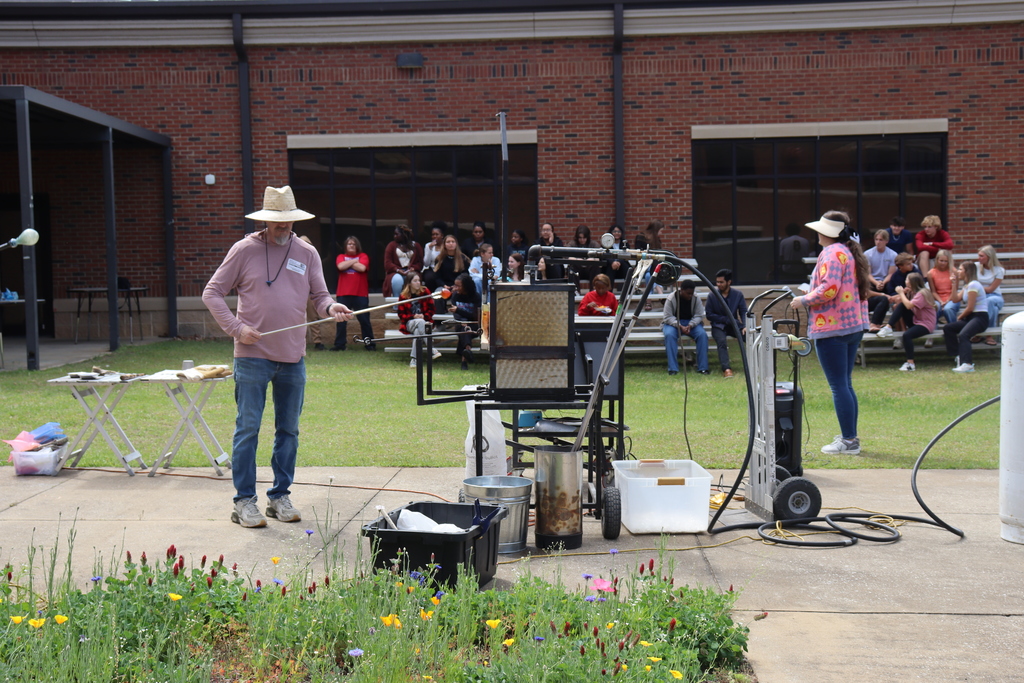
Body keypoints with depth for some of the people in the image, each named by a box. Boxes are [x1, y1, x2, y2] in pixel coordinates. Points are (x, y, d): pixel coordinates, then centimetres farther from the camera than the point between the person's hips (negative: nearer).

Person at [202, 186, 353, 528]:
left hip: (293, 358, 4)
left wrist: (330, 307, -17)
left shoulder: (307, 253, 8)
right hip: (252, 356, -3)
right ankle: (244, 500, 9)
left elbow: (320, 295, 6)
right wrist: (236, 328, -11)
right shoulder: (244, 249, -1)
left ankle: (280, 496, 23)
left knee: (288, 429, 10)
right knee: (248, 428, -1)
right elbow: (212, 293, 1)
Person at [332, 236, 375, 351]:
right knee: (341, 320, 2)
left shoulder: (363, 256, 8)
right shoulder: (341, 256, 11)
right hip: (343, 294, 1)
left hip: (361, 294, -1)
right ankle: (340, 344, 9)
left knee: (364, 320, 1)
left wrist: (348, 263, -3)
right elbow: (341, 266, -11)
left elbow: (362, 268, -12)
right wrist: (354, 261, -3)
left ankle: (369, 344, 8)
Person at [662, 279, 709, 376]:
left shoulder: (696, 299, -5)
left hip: (691, 323, 2)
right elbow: (668, 317, -15)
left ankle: (702, 367, -24)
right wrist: (680, 326, -29)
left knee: (702, 334, -29)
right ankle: (673, 369, -35)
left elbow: (699, 316, -6)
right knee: (669, 335, -37)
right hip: (673, 323, -2)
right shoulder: (670, 299, -13)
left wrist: (690, 325, -25)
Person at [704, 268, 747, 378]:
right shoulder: (712, 296, -1)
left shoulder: (738, 295, 5)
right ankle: (726, 369, -45)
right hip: (718, 326, -2)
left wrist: (745, 326, -17)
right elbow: (709, 314, -2)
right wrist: (726, 319, -11)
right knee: (722, 341, -34)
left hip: (734, 325, 2)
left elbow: (744, 312, 2)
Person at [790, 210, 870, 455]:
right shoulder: (852, 252, 17)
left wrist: (803, 300, -10)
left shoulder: (832, 253, -13)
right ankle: (851, 438, 20)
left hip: (832, 327, -10)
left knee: (838, 386, -5)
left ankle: (849, 441, -2)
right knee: (846, 384, 15)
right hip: (854, 325, 10)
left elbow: (828, 289, -23)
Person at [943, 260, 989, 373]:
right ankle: (959, 356, -7)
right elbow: (956, 299, 7)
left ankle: (967, 364, -43)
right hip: (970, 318, 10)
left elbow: (970, 308, -15)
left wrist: (959, 317, -1)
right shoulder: (967, 286, 19)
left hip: (980, 317, -10)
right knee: (948, 328, -3)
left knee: (963, 335, -32)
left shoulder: (973, 285, -12)